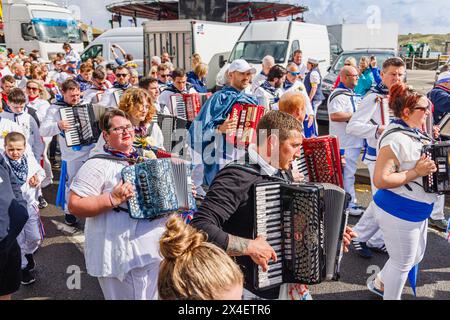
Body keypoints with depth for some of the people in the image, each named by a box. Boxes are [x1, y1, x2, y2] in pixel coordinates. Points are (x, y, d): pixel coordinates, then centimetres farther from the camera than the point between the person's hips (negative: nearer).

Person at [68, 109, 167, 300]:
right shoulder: (98, 165, -13)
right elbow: (74, 205, -16)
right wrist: (112, 199, -26)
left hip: (155, 248, 7)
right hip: (122, 255, -7)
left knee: (155, 295, 22)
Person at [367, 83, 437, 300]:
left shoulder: (415, 132, 4)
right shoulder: (396, 139, -25)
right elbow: (380, 180, -29)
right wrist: (416, 172, -26)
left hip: (417, 211, 10)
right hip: (399, 213, -10)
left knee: (416, 255, 26)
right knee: (403, 262, 8)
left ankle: (379, 284, 46)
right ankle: (390, 296, 33)